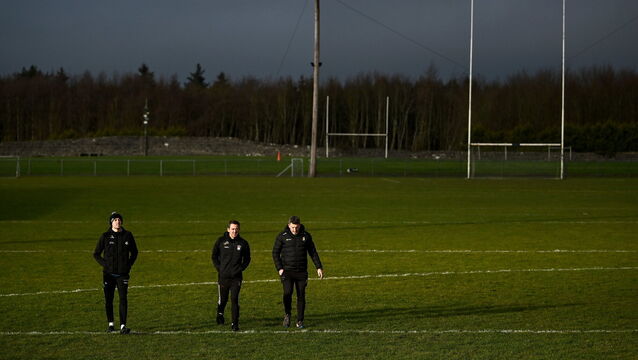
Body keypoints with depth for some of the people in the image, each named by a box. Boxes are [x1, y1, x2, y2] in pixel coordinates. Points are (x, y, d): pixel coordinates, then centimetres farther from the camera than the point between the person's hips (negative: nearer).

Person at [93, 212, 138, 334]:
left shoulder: (127, 235, 3)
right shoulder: (105, 236, -1)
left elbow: (134, 252, 17)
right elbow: (96, 254, 8)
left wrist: (129, 264, 5)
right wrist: (104, 264, -4)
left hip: (122, 273, 0)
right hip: (108, 273, 0)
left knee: (123, 299, -9)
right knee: (108, 300, 6)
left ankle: (123, 326, -11)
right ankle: (110, 324, 20)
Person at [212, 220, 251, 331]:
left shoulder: (243, 243, 1)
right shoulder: (221, 241, 0)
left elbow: (247, 259, 12)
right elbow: (214, 256, 9)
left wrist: (240, 268, -2)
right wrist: (219, 268, 0)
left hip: (236, 277, -1)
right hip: (223, 276, 1)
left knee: (234, 300, -9)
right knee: (222, 299, 13)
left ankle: (235, 323, -6)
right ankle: (220, 313, 43)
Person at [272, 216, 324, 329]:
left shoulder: (306, 236, 4)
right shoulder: (282, 236, -2)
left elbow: (313, 252, 12)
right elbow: (275, 253, 3)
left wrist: (319, 267, 7)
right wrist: (279, 268, -7)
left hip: (301, 271, 2)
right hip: (287, 271, -2)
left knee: (301, 296, 1)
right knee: (287, 293, -18)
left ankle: (300, 321, 12)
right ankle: (287, 315, 6)